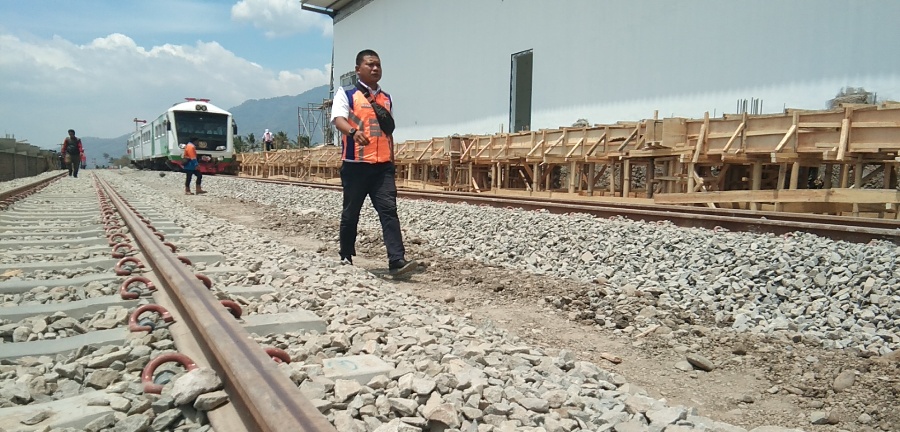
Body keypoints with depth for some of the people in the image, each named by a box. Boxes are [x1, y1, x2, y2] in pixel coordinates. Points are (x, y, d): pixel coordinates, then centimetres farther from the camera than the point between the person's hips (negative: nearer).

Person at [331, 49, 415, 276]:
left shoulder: (386, 99, 17)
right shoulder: (346, 94, 2)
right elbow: (338, 119, -16)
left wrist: (392, 160, 19)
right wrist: (353, 131, -38)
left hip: (383, 165, 3)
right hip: (355, 164, -3)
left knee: (389, 210, -8)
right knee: (351, 212, 7)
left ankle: (397, 260, -13)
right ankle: (346, 256, 24)